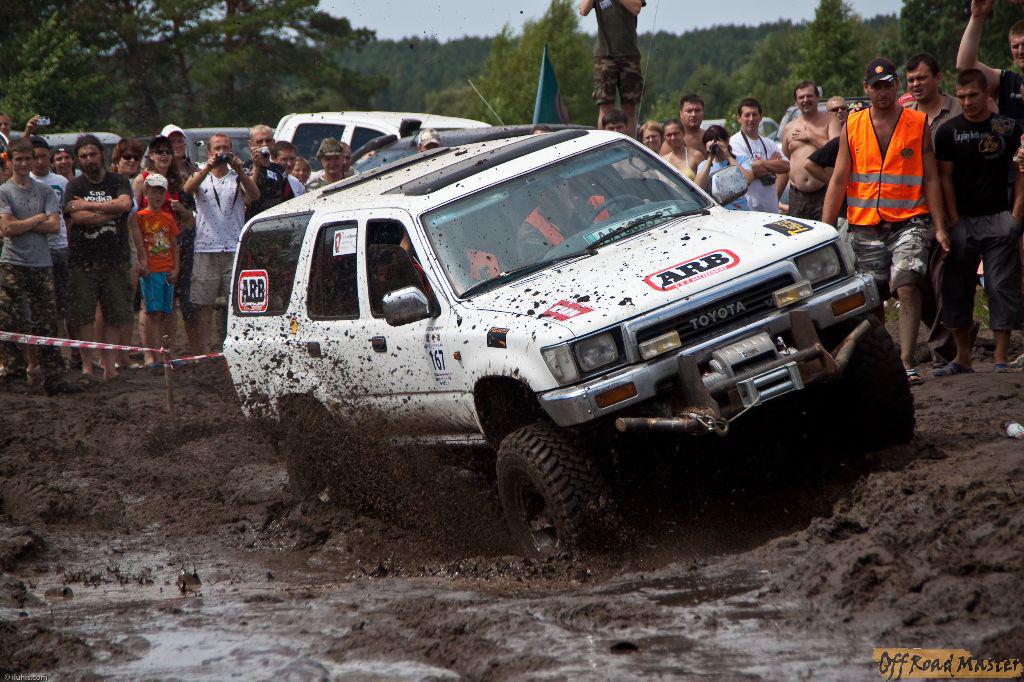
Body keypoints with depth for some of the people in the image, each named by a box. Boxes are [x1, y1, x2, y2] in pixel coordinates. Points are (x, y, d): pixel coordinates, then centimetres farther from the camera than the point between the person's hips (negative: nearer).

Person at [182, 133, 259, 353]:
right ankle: (201, 355, 1)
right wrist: (208, 167, -25)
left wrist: (240, 170, -23)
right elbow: (188, 189, -11)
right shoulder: (201, 176, 12)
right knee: (204, 305, 0)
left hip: (235, 250, 0)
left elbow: (254, 195, -9)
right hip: (206, 250, 0)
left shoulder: (238, 177, 10)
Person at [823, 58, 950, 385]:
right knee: (871, 298, 6)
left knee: (907, 285, -21)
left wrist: (939, 227, -1)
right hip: (865, 226, 3)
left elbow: (930, 179, 5)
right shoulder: (852, 127, 8)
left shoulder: (918, 124, 4)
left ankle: (907, 362, -24)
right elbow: (838, 180, 9)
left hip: (909, 221, -2)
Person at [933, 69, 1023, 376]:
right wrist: (954, 221, -2)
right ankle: (962, 358, 14)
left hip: (999, 220, -1)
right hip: (962, 221, 1)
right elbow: (945, 178, 4)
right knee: (957, 290, 4)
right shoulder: (948, 131, 4)